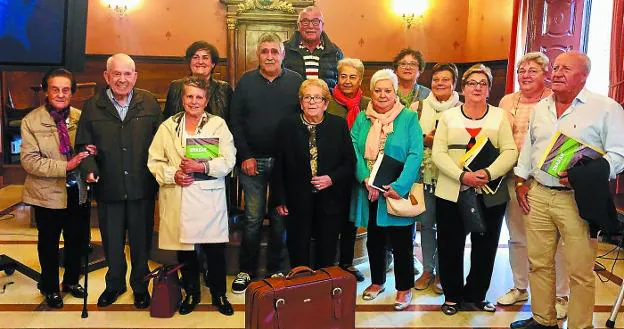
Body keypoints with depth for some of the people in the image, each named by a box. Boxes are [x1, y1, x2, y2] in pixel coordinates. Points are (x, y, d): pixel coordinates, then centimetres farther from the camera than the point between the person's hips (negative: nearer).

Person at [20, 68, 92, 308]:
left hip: (78, 192, 3)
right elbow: (29, 160, -15)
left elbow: (90, 150, 9)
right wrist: (65, 167, -26)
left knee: (78, 240, 16)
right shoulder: (31, 121, -9)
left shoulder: (81, 118, 0)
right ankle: (50, 288, 35)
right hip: (48, 194, -3)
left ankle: (71, 281, 40)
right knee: (49, 243, 15)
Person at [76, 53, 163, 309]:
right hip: (108, 188, 1)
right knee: (112, 242, 17)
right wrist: (89, 168, -16)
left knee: (141, 240, 14)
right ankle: (115, 284, 39)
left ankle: (140, 285, 34)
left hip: (142, 188, -1)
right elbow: (83, 145, 2)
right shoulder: (92, 106, 0)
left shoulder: (149, 103, -1)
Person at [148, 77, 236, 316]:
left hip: (209, 198, -2)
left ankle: (219, 294, 22)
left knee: (215, 249, 2)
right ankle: (191, 293, 29)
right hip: (177, 200, 2)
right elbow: (154, 161, 7)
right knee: (184, 249, 10)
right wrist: (172, 174, -10)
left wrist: (203, 166, -16)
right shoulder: (168, 126, 10)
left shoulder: (218, 124, 5)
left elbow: (228, 160, -3)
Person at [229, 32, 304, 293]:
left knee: (280, 218, 8)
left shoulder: (296, 82, 2)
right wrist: (245, 156, -5)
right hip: (252, 162, 0)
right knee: (253, 218, 4)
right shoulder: (245, 82, 4)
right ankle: (246, 270, 18)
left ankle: (275, 270, 22)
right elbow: (235, 122, 2)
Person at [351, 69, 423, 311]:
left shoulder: (409, 118, -2)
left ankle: (404, 287, 21)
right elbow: (354, 152, -1)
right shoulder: (362, 119, 7)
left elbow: (415, 155, -10)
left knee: (401, 241, 4)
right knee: (374, 239, 15)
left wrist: (399, 187, -20)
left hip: (399, 192, -3)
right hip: (369, 191, 3)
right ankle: (377, 281, 33)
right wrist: (366, 180, -16)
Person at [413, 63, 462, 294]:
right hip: (426, 173, 2)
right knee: (426, 223, 9)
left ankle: (441, 271, 20)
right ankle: (427, 270, 23)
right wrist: (426, 140, -8)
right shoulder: (420, 107, 7)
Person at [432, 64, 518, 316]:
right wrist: (462, 175, -19)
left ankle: (475, 296, 26)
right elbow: (438, 153, -4)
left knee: (485, 248, 9)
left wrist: (488, 173, -21)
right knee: (450, 248, 5)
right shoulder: (448, 116, 5)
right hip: (451, 193, 0)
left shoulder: (500, 116, 6)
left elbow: (510, 152, -4)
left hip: (490, 195, 1)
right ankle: (453, 296, 23)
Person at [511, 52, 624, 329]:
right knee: (539, 263, 12)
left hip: (578, 199, -5)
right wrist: (521, 182, 14)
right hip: (537, 196, 5)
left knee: (580, 271, 1)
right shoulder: (541, 108, 14)